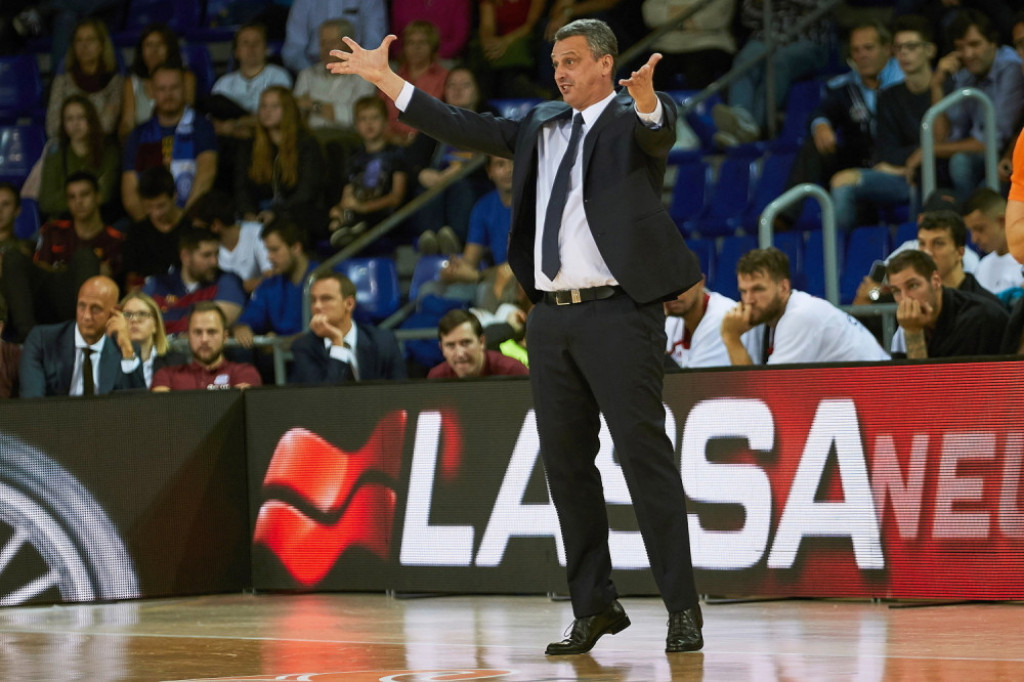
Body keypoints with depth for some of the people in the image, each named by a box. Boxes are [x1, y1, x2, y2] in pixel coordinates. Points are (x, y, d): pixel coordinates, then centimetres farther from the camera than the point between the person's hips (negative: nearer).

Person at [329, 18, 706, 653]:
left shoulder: (634, 119, -2)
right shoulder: (541, 124, 17)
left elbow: (659, 131, -25)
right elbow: (463, 128, 18)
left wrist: (647, 101, -49)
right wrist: (384, 78, 15)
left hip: (618, 313, -7)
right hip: (553, 316, 7)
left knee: (645, 455, -8)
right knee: (567, 463, 9)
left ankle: (684, 609, -5)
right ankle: (595, 607, 17)